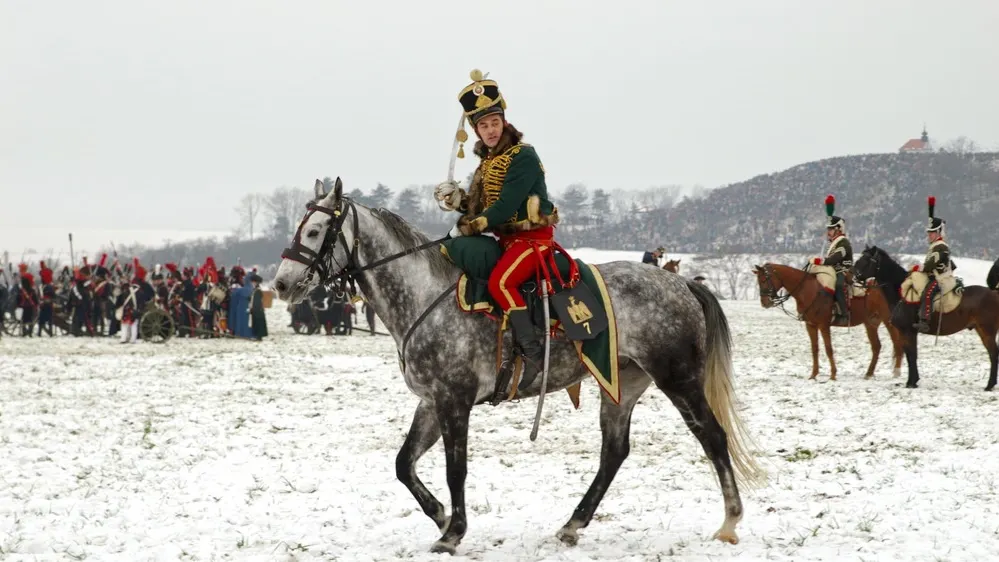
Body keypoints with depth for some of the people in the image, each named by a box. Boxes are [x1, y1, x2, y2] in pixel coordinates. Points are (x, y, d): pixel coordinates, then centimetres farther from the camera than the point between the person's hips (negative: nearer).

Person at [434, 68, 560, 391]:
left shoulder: (523, 156, -13)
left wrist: (474, 225, -20)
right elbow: (480, 205, 16)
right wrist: (458, 200, -3)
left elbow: (507, 204, -21)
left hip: (532, 236, -10)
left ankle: (532, 352, -29)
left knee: (500, 281, -30)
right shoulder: (488, 160, 15)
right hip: (505, 237, 10)